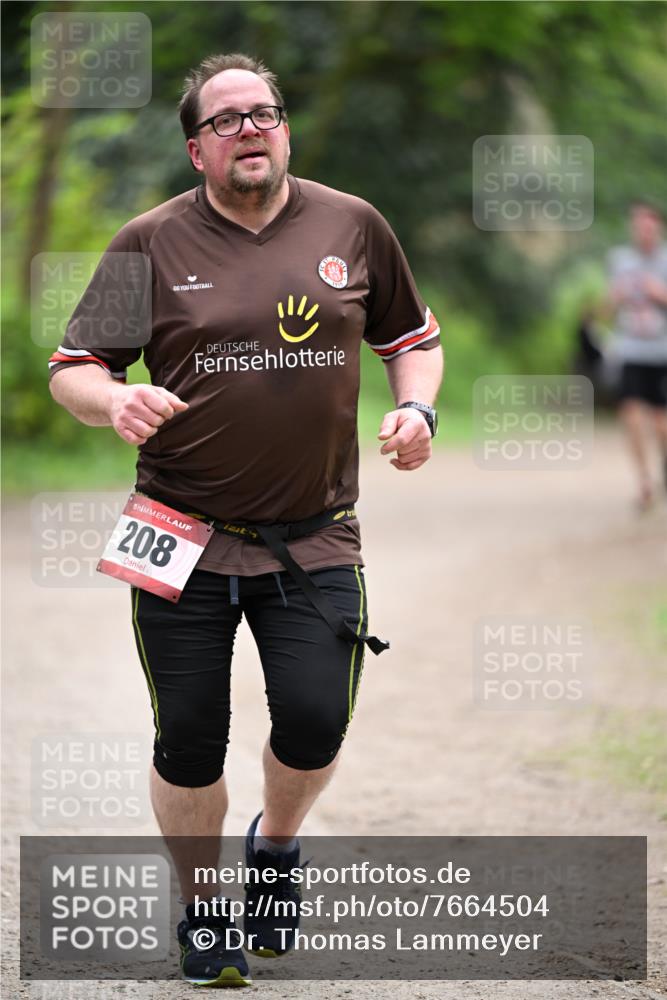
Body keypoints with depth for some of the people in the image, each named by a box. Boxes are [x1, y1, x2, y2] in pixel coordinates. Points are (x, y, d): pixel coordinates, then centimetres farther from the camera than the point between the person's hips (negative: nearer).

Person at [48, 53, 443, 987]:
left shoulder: (353, 226, 4)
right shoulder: (152, 243, -2)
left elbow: (411, 335, 18)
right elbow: (71, 368, 2)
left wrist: (416, 406, -2)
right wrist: (114, 400, -20)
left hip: (315, 541, 1)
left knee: (315, 723, -9)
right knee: (190, 739, 3)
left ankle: (275, 843, 26)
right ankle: (201, 907, 27)